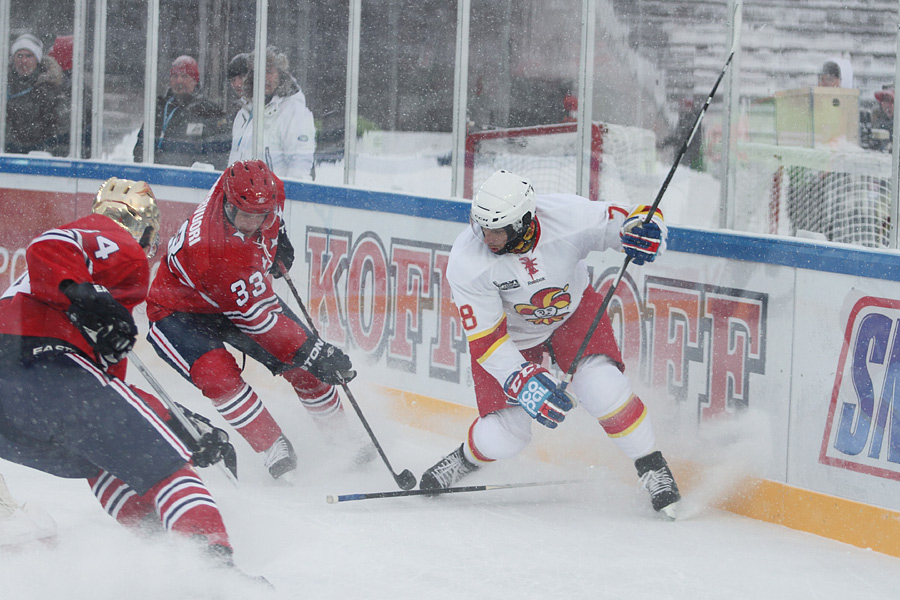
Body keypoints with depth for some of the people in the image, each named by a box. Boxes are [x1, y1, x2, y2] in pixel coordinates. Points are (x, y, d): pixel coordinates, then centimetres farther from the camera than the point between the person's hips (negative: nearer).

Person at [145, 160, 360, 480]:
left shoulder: (270, 188, -22)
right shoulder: (215, 252, -41)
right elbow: (261, 317, -35)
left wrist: (277, 236, 6)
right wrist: (314, 353, -34)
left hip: (243, 293, 7)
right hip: (180, 309, -7)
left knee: (305, 367, -3)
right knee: (218, 374, -32)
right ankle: (277, 452, -20)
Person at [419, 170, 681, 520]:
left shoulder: (568, 216, -32)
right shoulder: (466, 262, -32)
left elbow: (638, 218, -18)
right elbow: (485, 340, -25)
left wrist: (643, 230, -42)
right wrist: (523, 381, -36)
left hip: (572, 311, 0)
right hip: (509, 332, 0)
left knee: (603, 390, -23)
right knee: (503, 437, -6)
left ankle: (652, 467, -1)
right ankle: (468, 457, 30)